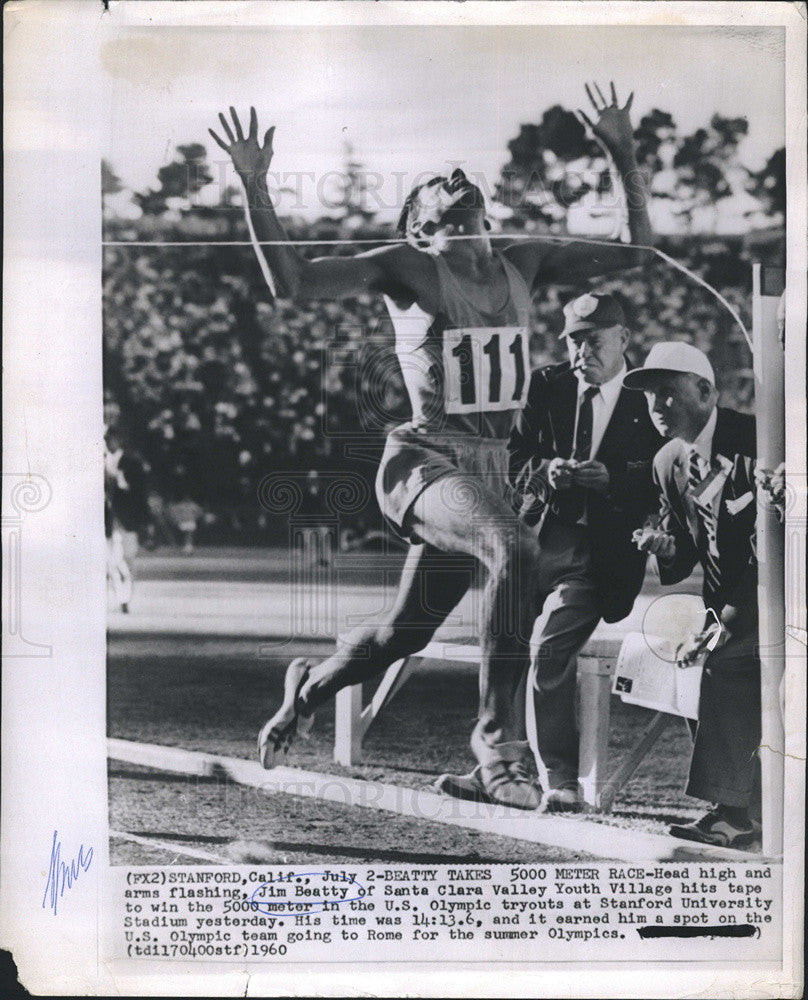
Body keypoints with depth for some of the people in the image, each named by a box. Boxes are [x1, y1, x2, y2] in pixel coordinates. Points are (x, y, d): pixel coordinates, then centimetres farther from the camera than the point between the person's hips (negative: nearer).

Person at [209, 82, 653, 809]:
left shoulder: (523, 263, 13)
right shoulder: (405, 266, 0)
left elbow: (637, 252, 17)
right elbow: (291, 282, -9)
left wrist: (624, 156, 12)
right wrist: (255, 188, -16)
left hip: (487, 469, 6)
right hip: (423, 461, -6)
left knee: (406, 632, 13)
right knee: (517, 552, -33)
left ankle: (309, 685, 43)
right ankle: (497, 734, -20)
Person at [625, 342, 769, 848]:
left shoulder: (756, 443, -19)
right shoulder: (667, 463, 3)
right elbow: (686, 554, 10)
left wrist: (723, 623, -23)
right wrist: (665, 546, -15)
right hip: (730, 607, 6)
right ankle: (733, 811, 1)